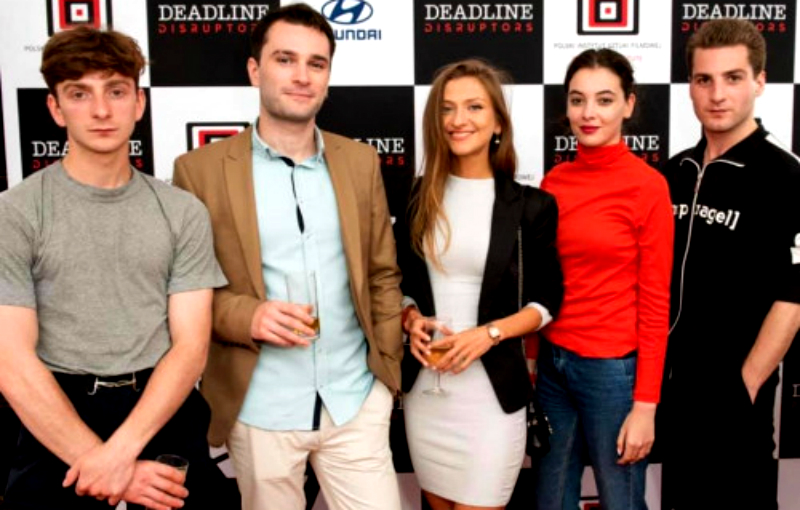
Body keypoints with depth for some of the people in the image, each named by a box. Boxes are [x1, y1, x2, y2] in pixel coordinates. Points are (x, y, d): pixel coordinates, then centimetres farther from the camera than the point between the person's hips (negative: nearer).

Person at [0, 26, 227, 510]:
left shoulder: (184, 212, 0)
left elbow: (190, 347, -5)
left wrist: (122, 449, -17)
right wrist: (97, 457, -15)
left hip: (165, 416, 2)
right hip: (58, 423, -1)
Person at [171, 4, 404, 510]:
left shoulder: (361, 161, 4)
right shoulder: (200, 169, -5)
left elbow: (384, 275, 8)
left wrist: (389, 369, 3)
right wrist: (246, 316, -18)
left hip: (357, 401, 2)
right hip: (259, 409, -2)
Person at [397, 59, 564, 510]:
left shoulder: (531, 205, -5)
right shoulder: (418, 198, 3)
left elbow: (549, 299, -2)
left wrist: (489, 333, -16)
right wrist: (411, 320, -9)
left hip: (492, 387, -3)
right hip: (425, 383, 3)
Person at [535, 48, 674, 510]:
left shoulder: (647, 185, -11)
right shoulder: (555, 181, 4)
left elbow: (655, 303, -11)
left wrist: (645, 404, -11)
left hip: (612, 367, -5)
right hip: (551, 362, 5)